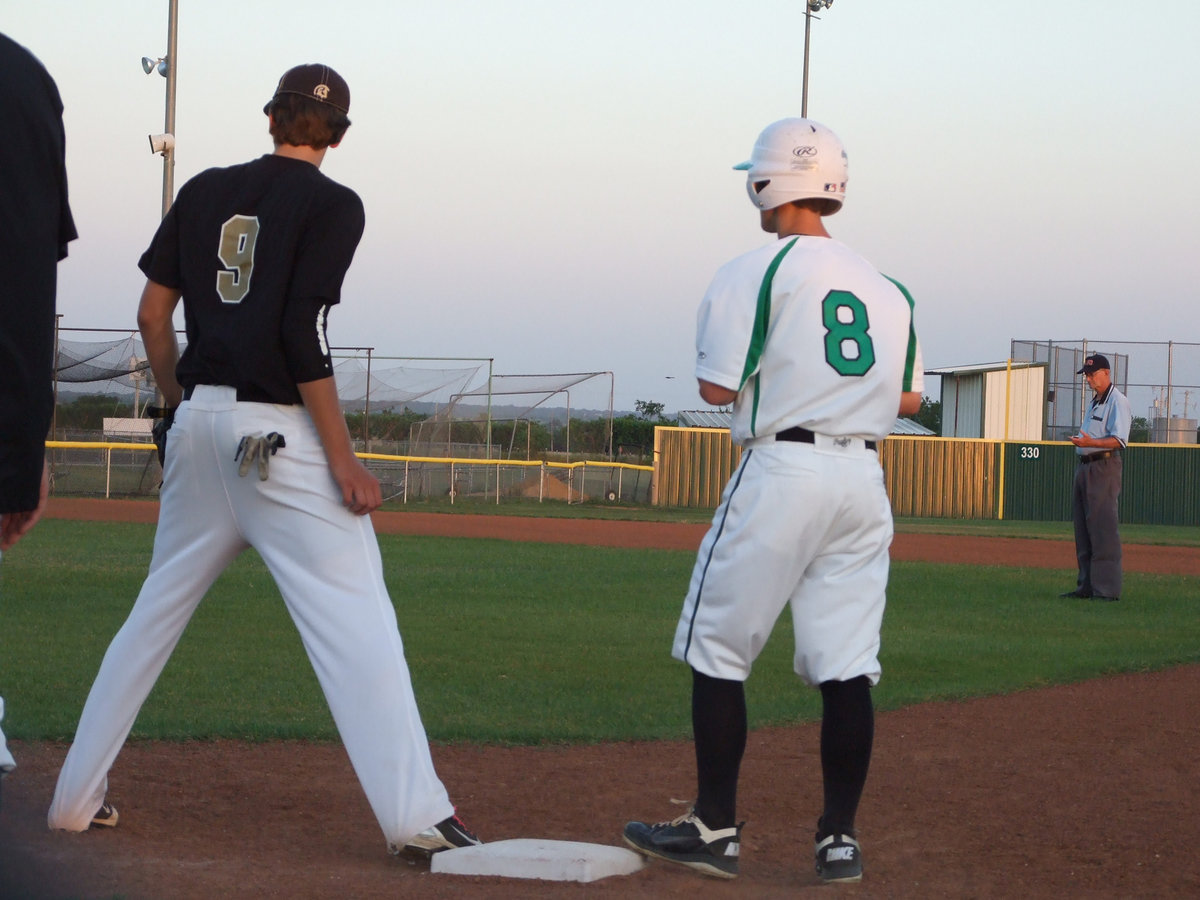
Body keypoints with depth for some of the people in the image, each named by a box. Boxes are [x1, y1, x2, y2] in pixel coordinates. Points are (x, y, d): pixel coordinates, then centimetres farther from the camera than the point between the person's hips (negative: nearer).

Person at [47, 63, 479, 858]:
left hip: (199, 419, 6)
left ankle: (78, 797, 20)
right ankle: (415, 815, -15)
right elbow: (301, 335, -14)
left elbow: (153, 314, 10)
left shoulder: (205, 192, 12)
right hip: (280, 433, -6)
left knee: (158, 609, 17)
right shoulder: (332, 204, -4)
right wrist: (344, 460, -14)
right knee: (355, 617, -8)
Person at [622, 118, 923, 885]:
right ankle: (841, 839, 4)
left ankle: (716, 828, 4)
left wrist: (714, 333, 11)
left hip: (781, 470, -6)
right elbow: (910, 399, 15)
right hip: (864, 479, 6)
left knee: (718, 649, 4)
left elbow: (717, 388, -9)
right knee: (846, 664, 5)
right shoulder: (885, 288, 13)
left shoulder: (756, 274, -7)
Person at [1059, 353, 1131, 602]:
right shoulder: (1094, 402, 20)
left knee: (1103, 528, -11)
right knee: (1083, 529, 11)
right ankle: (1086, 586, 16)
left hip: (1104, 466, -10)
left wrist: (1090, 442, -31)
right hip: (1084, 467, 10)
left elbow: (1119, 440, -20)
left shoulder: (1117, 401, -9)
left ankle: (1107, 588, -12)